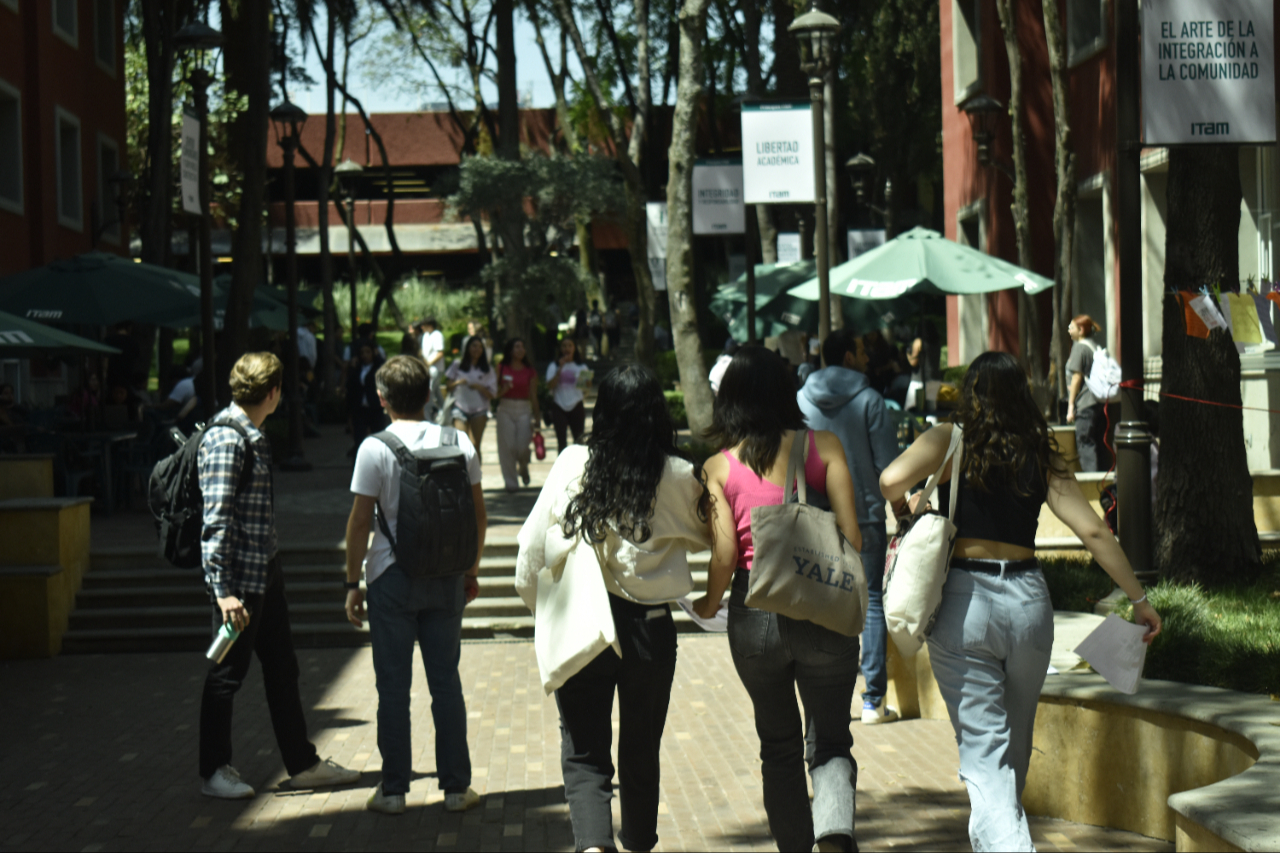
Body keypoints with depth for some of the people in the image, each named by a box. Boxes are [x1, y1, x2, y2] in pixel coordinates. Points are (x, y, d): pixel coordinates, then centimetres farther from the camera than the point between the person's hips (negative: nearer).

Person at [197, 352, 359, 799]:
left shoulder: (253, 435, 13)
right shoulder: (225, 439, -18)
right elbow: (216, 520, -22)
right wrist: (223, 590, -24)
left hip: (265, 573, 10)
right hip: (240, 578, -10)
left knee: (282, 669, 15)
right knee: (228, 673, 3)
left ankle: (303, 763, 24)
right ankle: (214, 771, 15)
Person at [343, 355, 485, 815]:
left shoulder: (375, 449, -9)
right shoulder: (460, 444, 1)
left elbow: (360, 523, -9)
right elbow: (478, 515, 7)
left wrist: (352, 583, -1)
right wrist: (472, 571, 18)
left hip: (392, 577, -3)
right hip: (446, 577, 3)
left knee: (393, 686, 5)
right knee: (446, 681, 10)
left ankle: (393, 789, 11)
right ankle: (456, 787, 14)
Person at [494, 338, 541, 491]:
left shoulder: (530, 371, 5)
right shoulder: (502, 370, 4)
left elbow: (533, 395, 5)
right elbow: (496, 393, 6)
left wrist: (537, 417, 2)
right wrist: (503, 390, -15)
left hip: (524, 409, 0)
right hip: (506, 408, 0)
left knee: (522, 446, -10)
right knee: (507, 446, -4)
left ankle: (523, 467, 24)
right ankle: (510, 481, 6)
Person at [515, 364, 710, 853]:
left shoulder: (572, 465, -6)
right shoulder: (678, 476, -7)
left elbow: (532, 548, -2)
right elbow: (702, 535, 12)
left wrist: (544, 608, 12)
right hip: (650, 628, 1)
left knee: (584, 755, 4)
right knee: (641, 753, 19)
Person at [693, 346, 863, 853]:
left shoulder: (719, 467, 0)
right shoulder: (824, 447, -1)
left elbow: (724, 556, -5)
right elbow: (851, 536, -4)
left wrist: (708, 604, 14)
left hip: (754, 614, 1)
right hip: (823, 609, -1)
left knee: (779, 745, 19)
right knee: (830, 740, 8)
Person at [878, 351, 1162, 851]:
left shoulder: (952, 440, -2)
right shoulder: (1043, 454, 6)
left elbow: (891, 480, -19)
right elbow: (1093, 531, 1)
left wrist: (902, 510, 3)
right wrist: (1138, 598, 7)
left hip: (963, 603, -3)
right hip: (1028, 602, 4)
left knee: (984, 754, -2)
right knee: (1016, 745, 22)